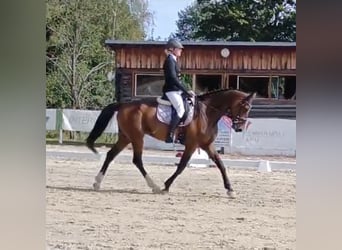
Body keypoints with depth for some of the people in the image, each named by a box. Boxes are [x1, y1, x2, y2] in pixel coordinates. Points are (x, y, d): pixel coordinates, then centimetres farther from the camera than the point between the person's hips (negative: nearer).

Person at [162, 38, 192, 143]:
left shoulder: (173, 60, 18)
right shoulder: (170, 60, -11)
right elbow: (173, 78, -20)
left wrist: (185, 90, 14)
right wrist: (186, 91, -18)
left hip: (176, 90, 10)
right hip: (171, 90, -10)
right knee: (180, 109, -24)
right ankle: (169, 135, -26)